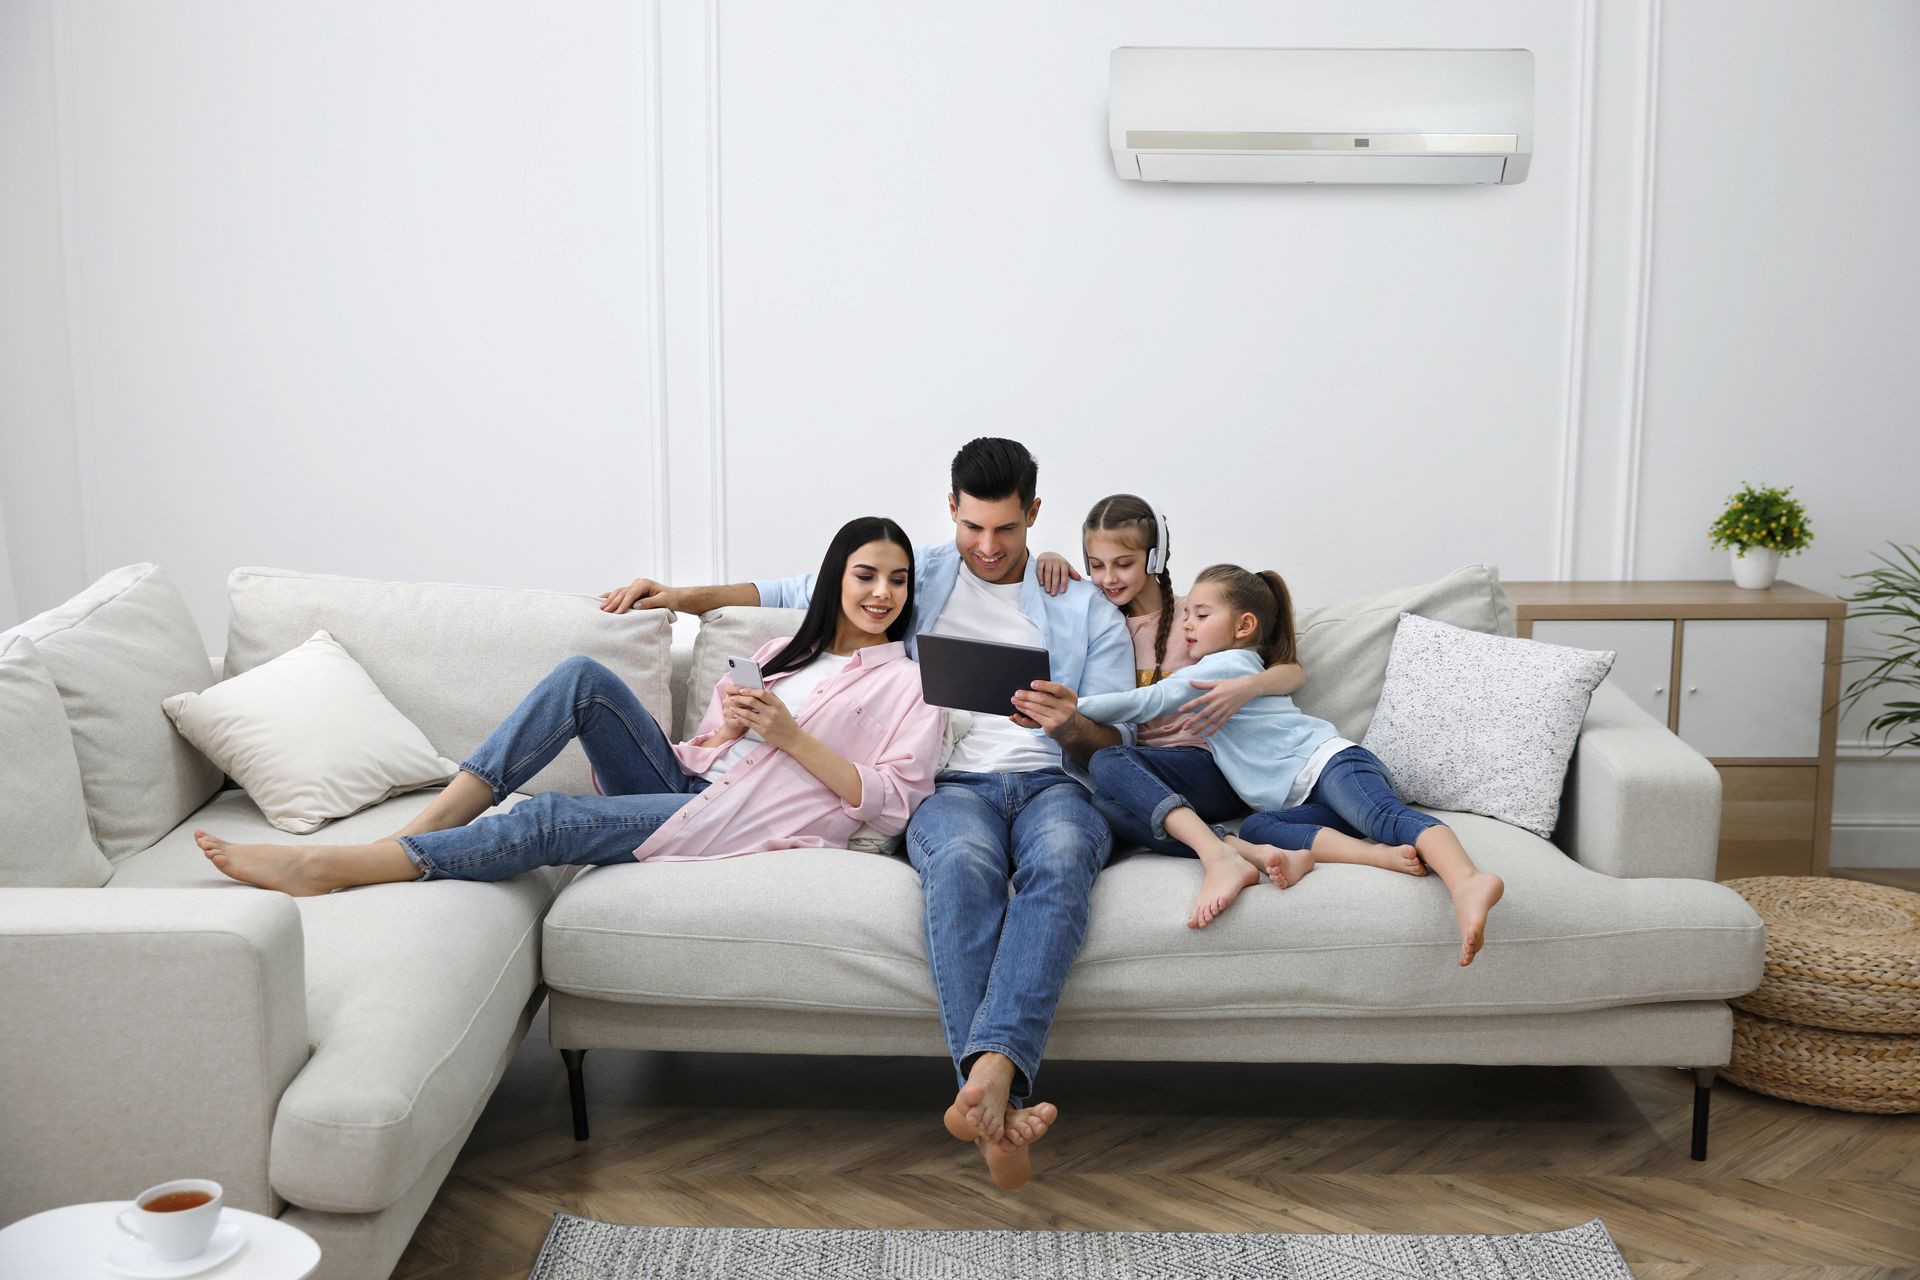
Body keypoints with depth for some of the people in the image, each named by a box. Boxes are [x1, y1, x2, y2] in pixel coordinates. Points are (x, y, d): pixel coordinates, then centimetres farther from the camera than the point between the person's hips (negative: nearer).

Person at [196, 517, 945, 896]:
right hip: (690, 789, 6)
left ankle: (324, 868, -23)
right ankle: (424, 828, -21)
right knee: (585, 678, -19)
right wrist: (726, 730, -5)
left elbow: (896, 803, -6)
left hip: (748, 825, -6)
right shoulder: (781, 652, 23)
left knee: (550, 821, -25)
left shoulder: (913, 683, 6)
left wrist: (792, 737, -12)